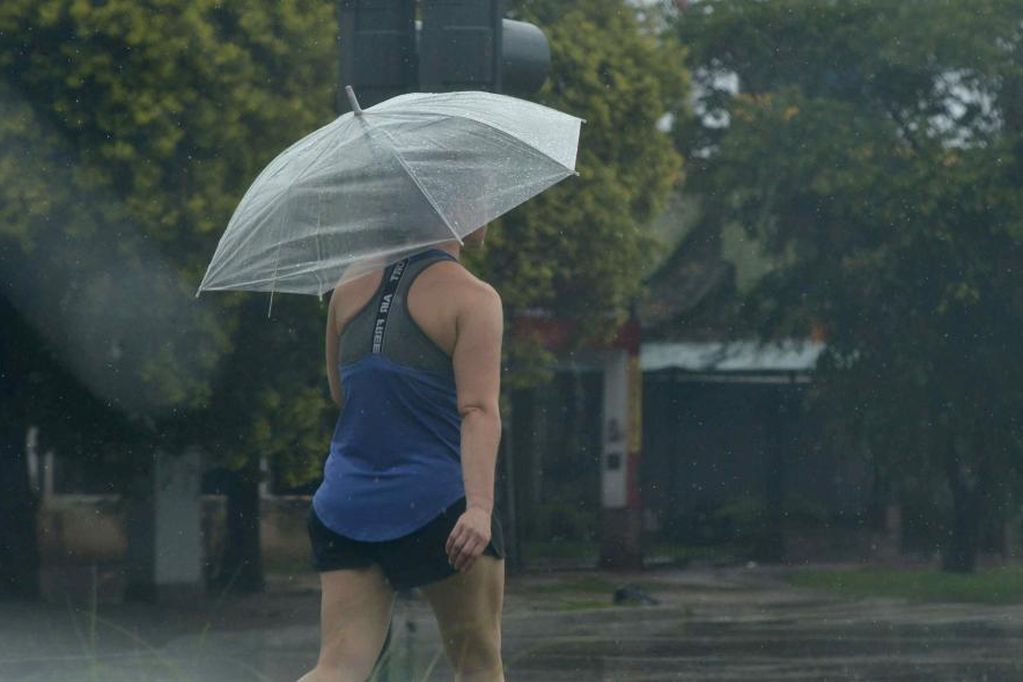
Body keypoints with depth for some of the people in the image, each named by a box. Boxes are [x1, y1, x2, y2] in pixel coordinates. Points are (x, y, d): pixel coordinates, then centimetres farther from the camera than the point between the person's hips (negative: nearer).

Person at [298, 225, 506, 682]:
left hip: (343, 506, 5)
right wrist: (480, 506, -28)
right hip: (435, 503, -5)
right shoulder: (473, 298, -8)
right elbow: (478, 409, -20)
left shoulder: (349, 289, 10)